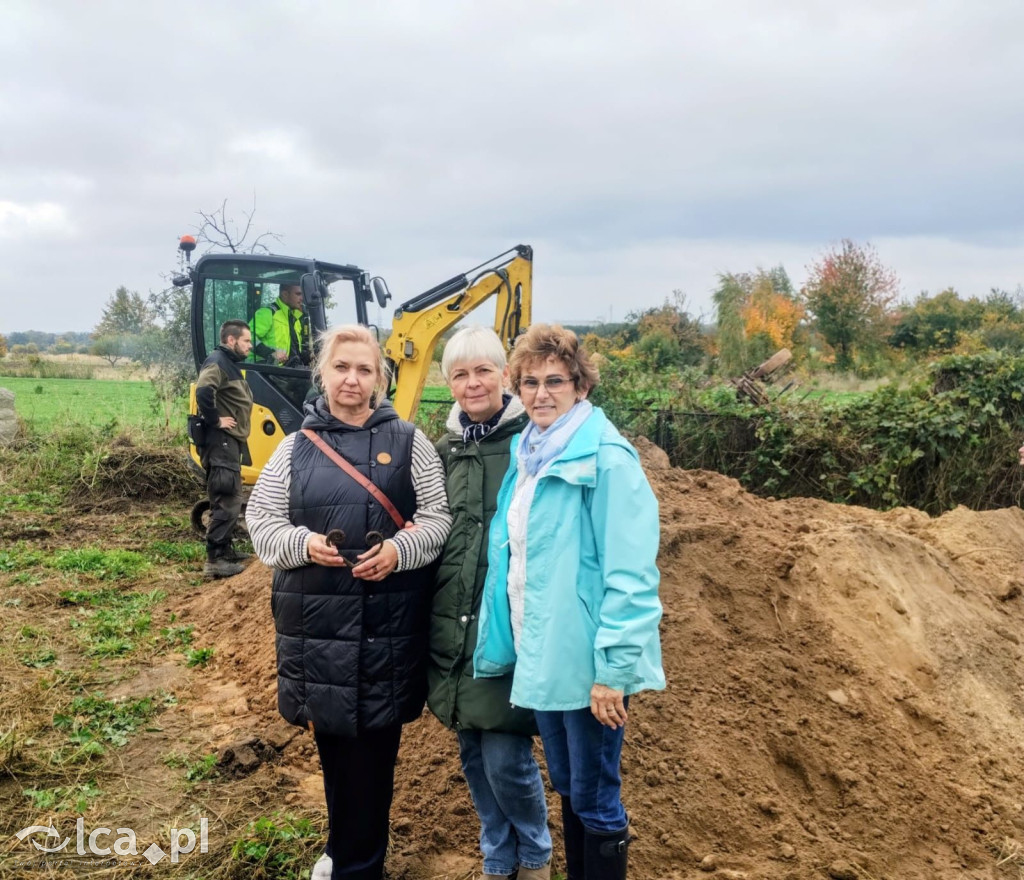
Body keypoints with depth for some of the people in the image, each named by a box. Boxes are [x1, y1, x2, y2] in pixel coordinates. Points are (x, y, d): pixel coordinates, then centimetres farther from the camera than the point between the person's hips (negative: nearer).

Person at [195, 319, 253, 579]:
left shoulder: (231, 363, 18)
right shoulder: (218, 361, -14)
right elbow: (203, 391, -32)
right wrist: (215, 420, -22)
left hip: (231, 441, 11)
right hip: (222, 441, -11)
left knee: (228, 498, 17)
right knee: (227, 500, -10)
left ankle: (224, 549, 28)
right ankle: (214, 559, -7)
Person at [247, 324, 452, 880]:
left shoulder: (408, 442, 3)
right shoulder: (296, 446, 7)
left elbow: (438, 516, 0)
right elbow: (260, 520, 7)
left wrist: (399, 550, -17)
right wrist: (303, 543, -12)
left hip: (388, 622, -1)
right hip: (316, 621, 2)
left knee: (372, 746, 6)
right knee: (331, 738, 14)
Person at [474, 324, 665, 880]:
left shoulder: (606, 458, -16)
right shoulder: (526, 454, 7)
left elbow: (630, 575, -19)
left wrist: (613, 669, -20)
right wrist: (510, 643, 12)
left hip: (586, 662, -7)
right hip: (540, 657, 7)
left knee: (595, 801, 8)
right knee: (566, 789, 22)